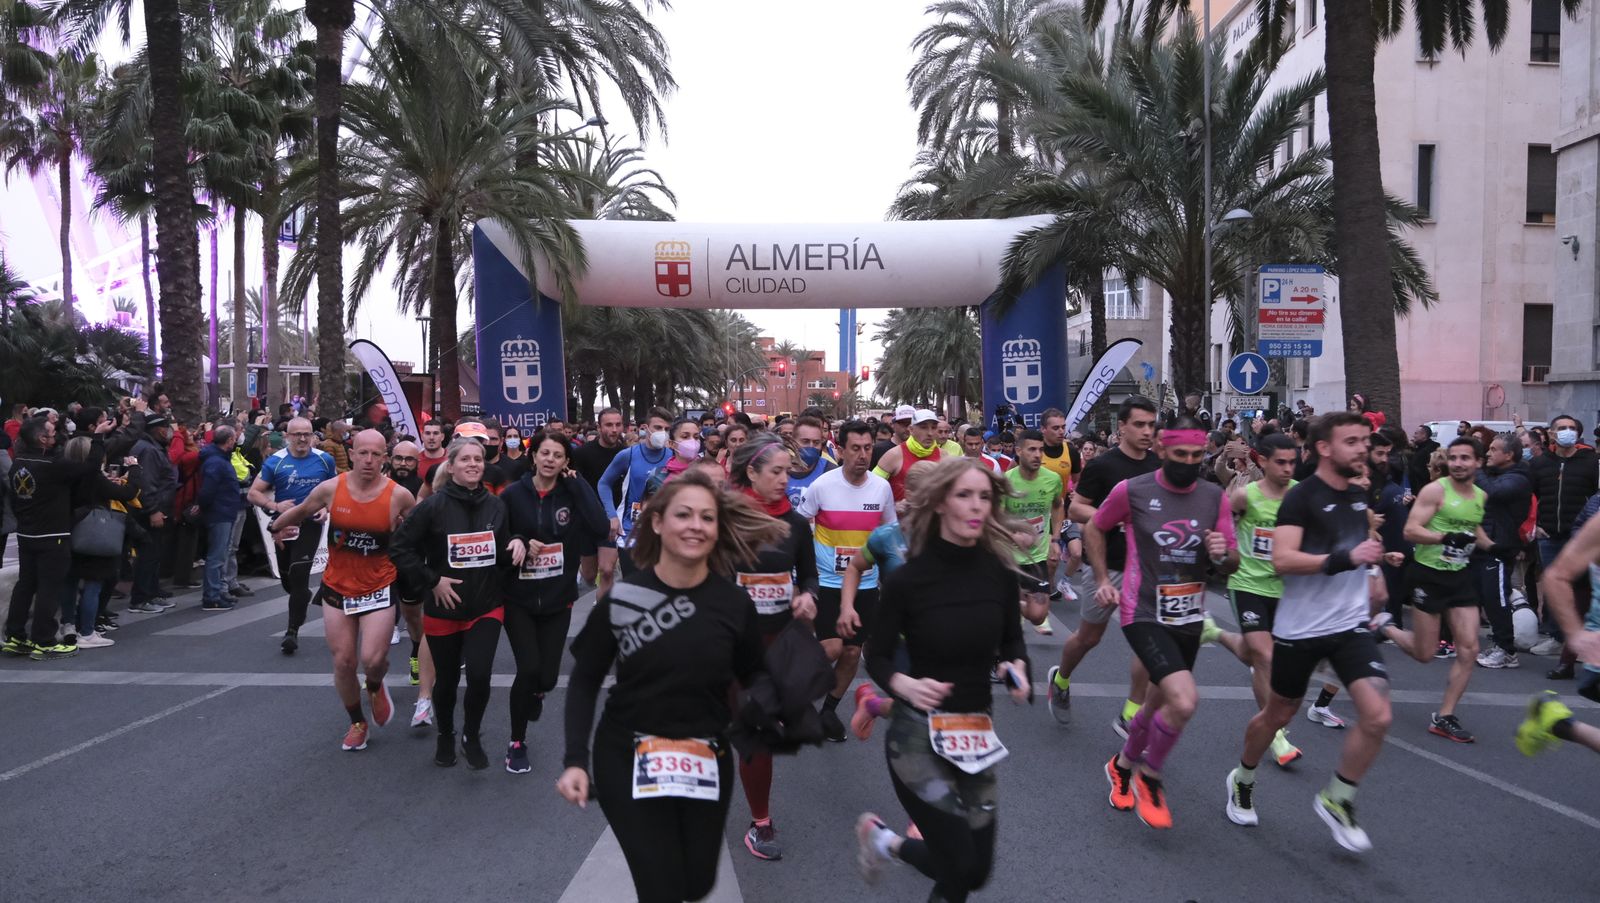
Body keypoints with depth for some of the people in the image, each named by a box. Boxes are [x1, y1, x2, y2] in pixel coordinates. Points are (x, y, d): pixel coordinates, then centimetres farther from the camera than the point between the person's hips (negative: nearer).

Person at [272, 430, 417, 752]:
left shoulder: (398, 495, -14)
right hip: (337, 588, 2)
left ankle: (376, 687, 24)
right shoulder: (330, 489, -9)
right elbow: (300, 511, 12)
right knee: (343, 662, 6)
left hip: (379, 588, -2)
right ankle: (357, 722, 30)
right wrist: (275, 527, 24)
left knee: (372, 659, -14)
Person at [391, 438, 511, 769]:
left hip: (487, 608, 2)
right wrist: (431, 580, -13)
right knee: (447, 680, 12)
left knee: (479, 674, -14)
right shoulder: (433, 506, -10)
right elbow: (399, 548, -8)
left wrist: (515, 547, -10)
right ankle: (445, 736, 40)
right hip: (444, 609, -1)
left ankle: (472, 736, 13)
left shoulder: (496, 505, 2)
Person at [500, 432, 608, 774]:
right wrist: (518, 542, -17)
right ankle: (516, 742, 11)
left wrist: (578, 484, -18)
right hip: (519, 599, -1)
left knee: (547, 676, 3)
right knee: (528, 667, -13)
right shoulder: (513, 494, -5)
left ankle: (535, 692, 43)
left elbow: (600, 528, -20)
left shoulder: (572, 494, -4)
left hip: (558, 599, 1)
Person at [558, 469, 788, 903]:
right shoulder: (621, 598, -13)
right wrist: (576, 759, -11)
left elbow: (756, 679, 5)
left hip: (707, 763, 2)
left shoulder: (734, 602, -9)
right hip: (627, 760, -2)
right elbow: (585, 680, -4)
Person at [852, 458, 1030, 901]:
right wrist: (904, 684, -26)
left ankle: (885, 842, 38)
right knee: (958, 867, -6)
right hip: (918, 732, -4)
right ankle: (879, 834, 23)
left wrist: (1017, 668, -11)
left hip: (978, 733, 5)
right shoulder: (908, 578, -16)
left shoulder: (1000, 574, -6)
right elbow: (876, 656, -6)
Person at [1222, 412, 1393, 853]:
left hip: (1351, 624, 5)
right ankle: (1242, 780, 39)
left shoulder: (1359, 497, 9)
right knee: (1278, 714, 12)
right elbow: (1282, 560, -25)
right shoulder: (1302, 496, -14)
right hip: (1300, 628, -5)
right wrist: (1346, 558, -30)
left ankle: (1337, 800, 11)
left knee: (1377, 716, -11)